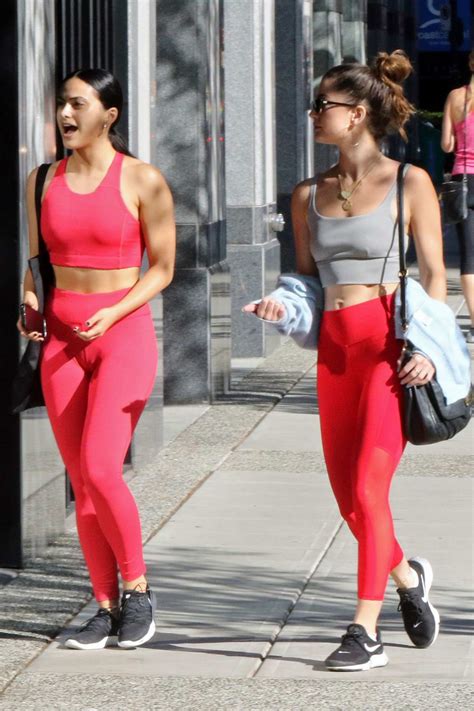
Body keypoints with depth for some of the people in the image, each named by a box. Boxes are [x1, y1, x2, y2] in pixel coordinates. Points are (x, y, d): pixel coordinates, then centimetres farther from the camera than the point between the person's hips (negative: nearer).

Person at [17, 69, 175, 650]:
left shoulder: (142, 181, -4)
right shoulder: (43, 181, 8)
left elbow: (162, 267, -1)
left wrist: (115, 312, -15)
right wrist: (30, 303, -1)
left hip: (124, 331, -4)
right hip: (61, 336, 4)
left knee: (100, 469, -17)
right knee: (82, 483, 3)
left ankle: (136, 588, 1)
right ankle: (106, 607, 11)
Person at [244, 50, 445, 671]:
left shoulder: (409, 184, -1)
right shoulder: (309, 196, 13)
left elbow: (434, 274, -1)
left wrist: (425, 347, -13)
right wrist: (281, 305, 0)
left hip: (393, 343, -5)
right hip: (335, 347, 5)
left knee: (367, 489, -12)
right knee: (348, 496, 7)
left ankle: (366, 632, -8)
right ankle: (408, 577, 35)